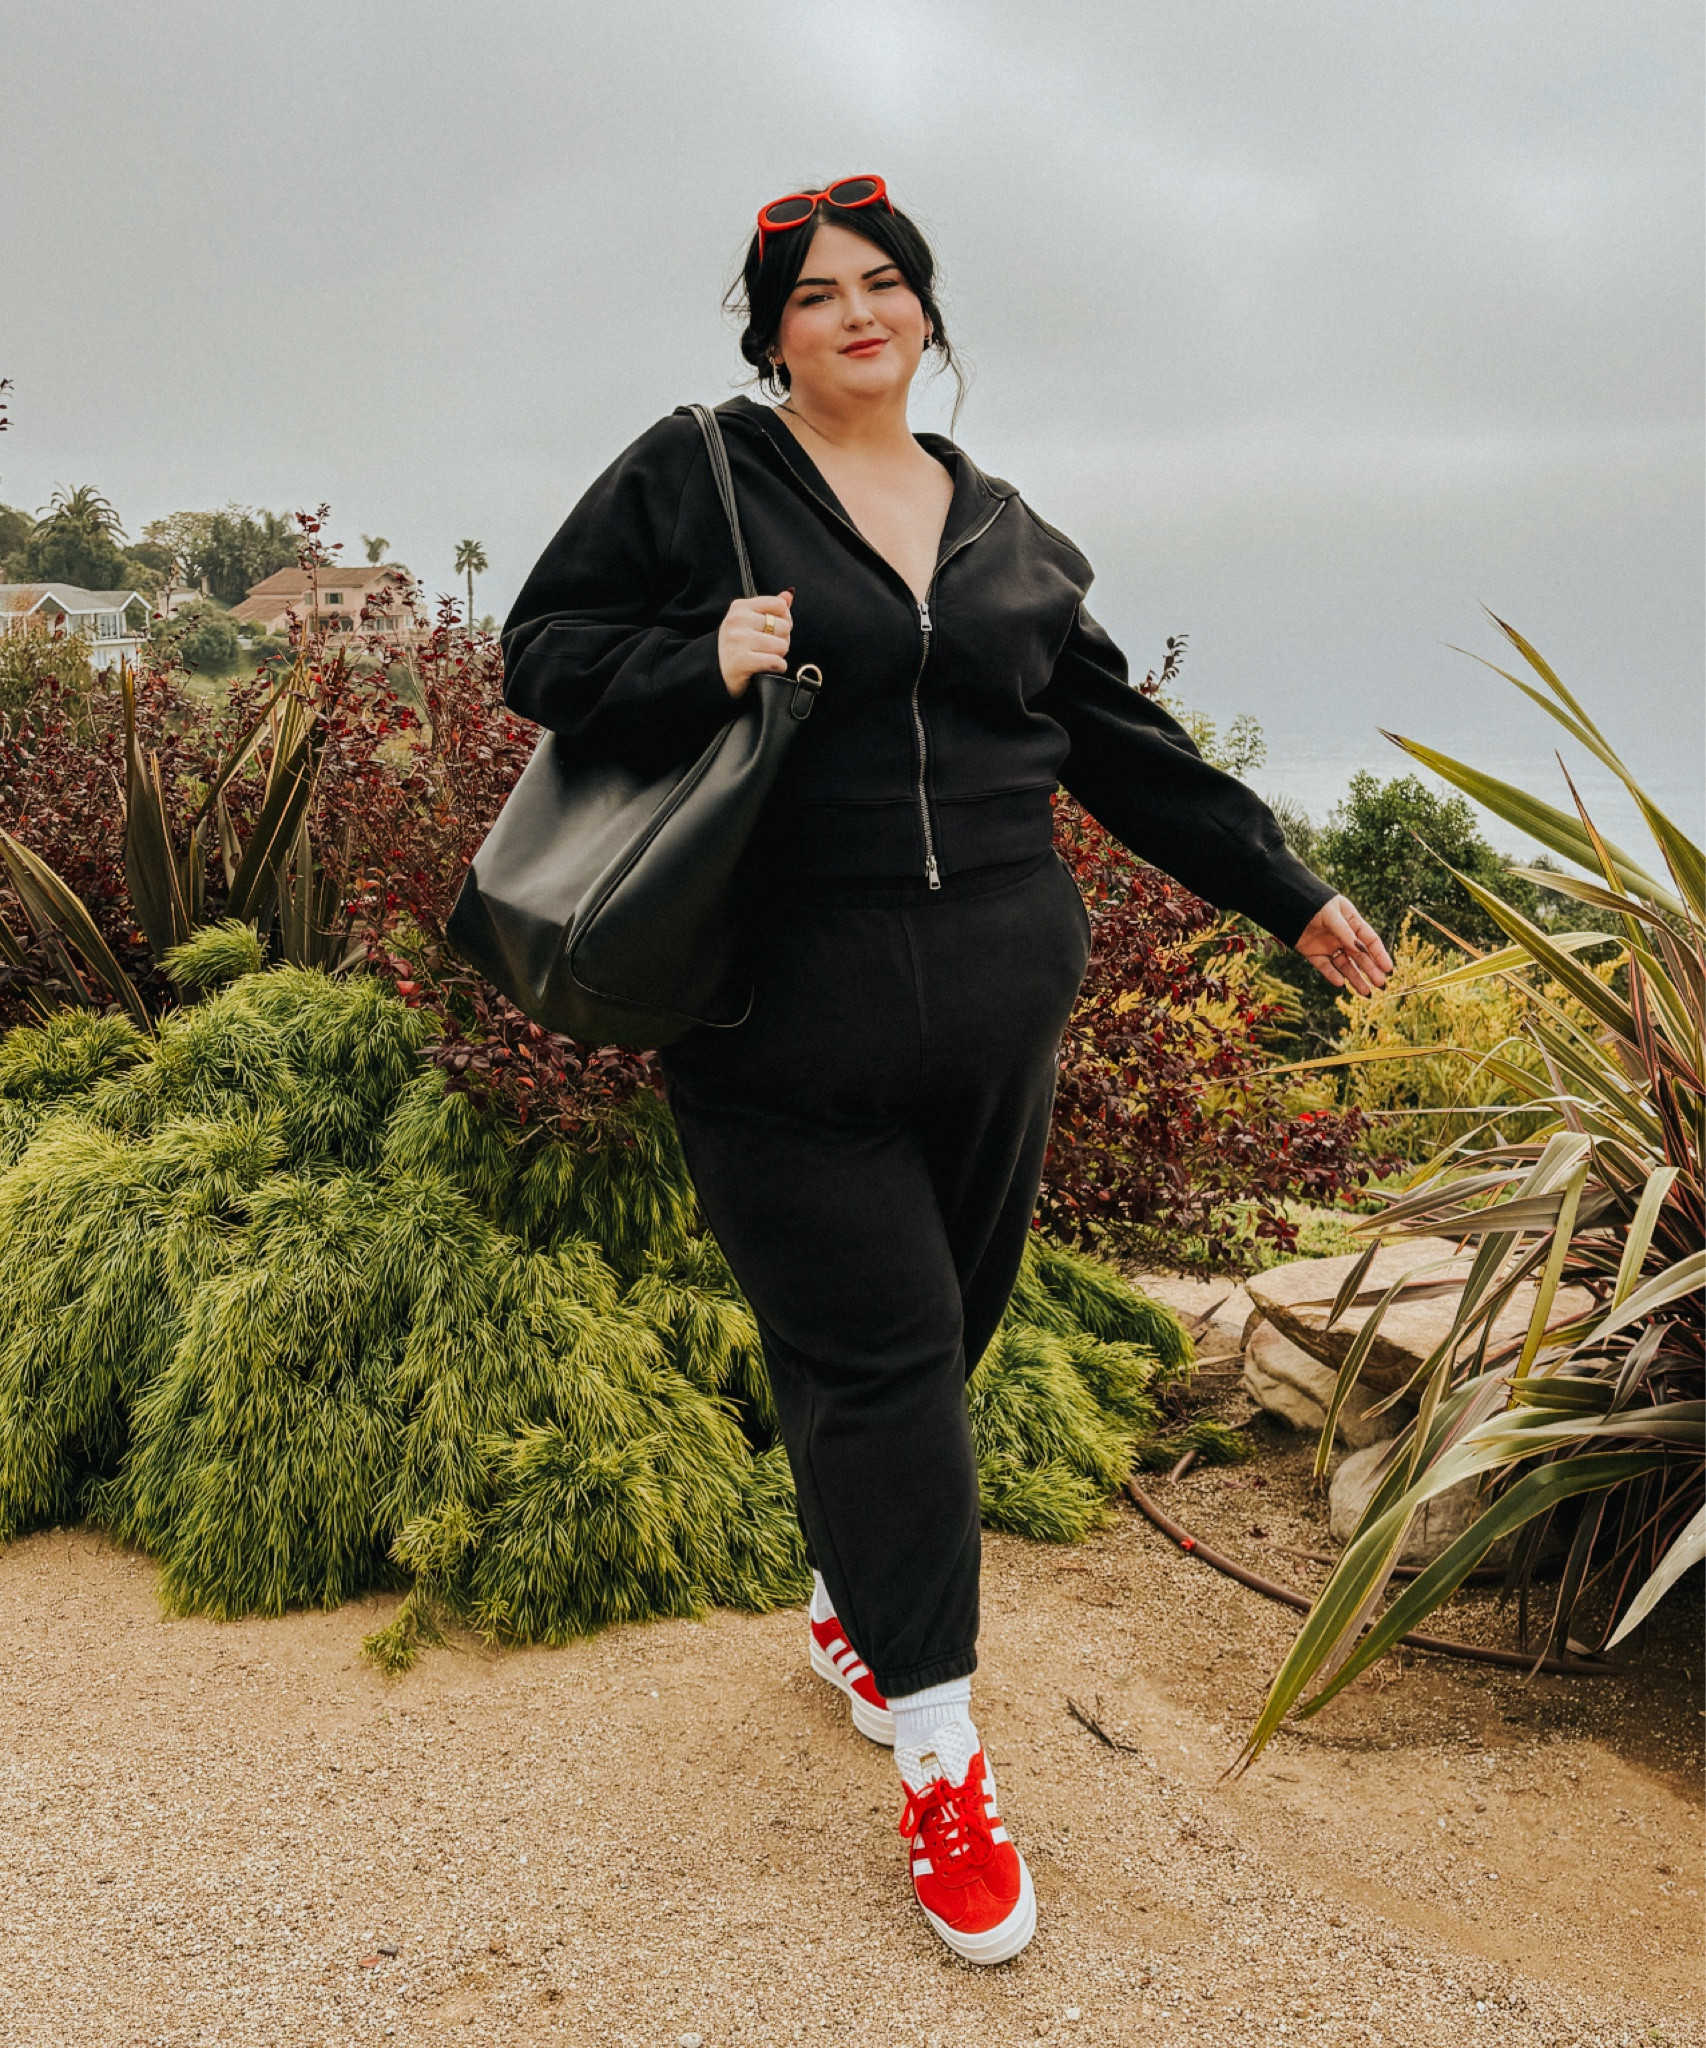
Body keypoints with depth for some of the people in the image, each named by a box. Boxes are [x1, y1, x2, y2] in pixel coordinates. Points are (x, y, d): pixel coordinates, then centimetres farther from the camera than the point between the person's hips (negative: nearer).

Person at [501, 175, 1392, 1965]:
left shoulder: (1002, 529, 16)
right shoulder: (695, 474, 3)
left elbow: (1120, 740, 18)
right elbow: (544, 647, 3)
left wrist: (1284, 891, 17)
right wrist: (698, 665, -17)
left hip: (991, 1009, 5)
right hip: (784, 1025, -4)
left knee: (942, 1330, 10)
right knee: (873, 1356, -3)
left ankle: (849, 1610, 36)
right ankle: (937, 1751, 11)